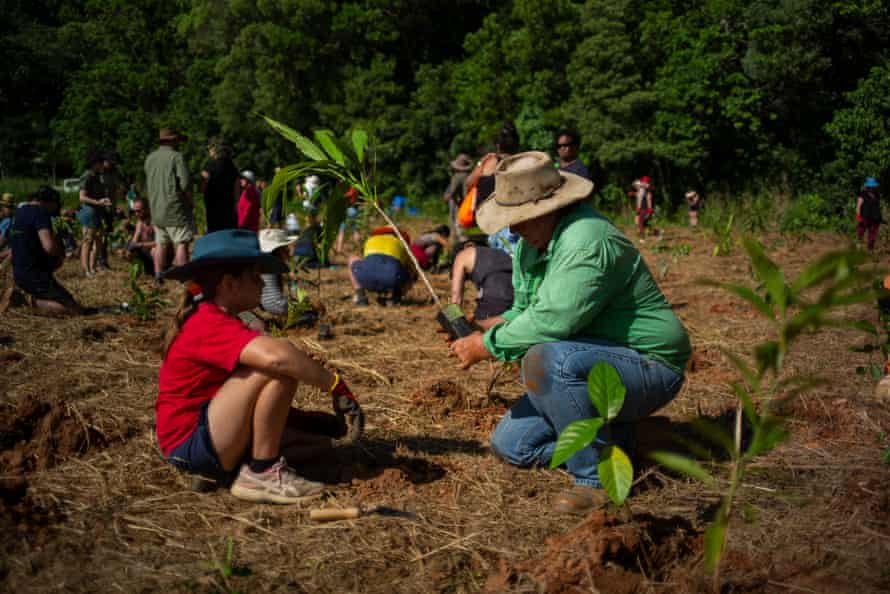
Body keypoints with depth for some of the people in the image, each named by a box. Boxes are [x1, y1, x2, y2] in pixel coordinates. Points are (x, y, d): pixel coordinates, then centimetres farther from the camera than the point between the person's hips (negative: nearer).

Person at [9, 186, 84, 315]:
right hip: (36, 276, -8)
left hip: (19, 275, 8)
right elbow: (49, 246, -27)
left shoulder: (20, 211, 12)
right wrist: (61, 254, -5)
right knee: (76, 309, -9)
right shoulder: (40, 213, -14)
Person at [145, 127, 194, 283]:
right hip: (175, 209, -6)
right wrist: (190, 203, -2)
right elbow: (185, 184, -14)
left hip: (156, 209, 6)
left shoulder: (149, 159, 11)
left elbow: (147, 187, 15)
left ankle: (158, 276, 14)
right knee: (181, 243, -4)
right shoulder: (176, 157, -9)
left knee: (161, 244, 12)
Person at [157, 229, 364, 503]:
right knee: (278, 370, -27)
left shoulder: (206, 319, 14)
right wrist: (335, 384, -28)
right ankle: (261, 473, -18)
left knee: (319, 440, 16)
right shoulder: (210, 324, -20)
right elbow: (275, 355, -41)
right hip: (192, 444, -10)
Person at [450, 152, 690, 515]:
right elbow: (525, 309, 15)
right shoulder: (531, 243, 5)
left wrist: (488, 346, -22)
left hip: (647, 367, -10)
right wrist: (498, 325, -7)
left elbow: (550, 321, -34)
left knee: (545, 359, -37)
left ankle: (597, 477, -22)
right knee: (509, 444, 7)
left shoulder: (588, 242, -26)